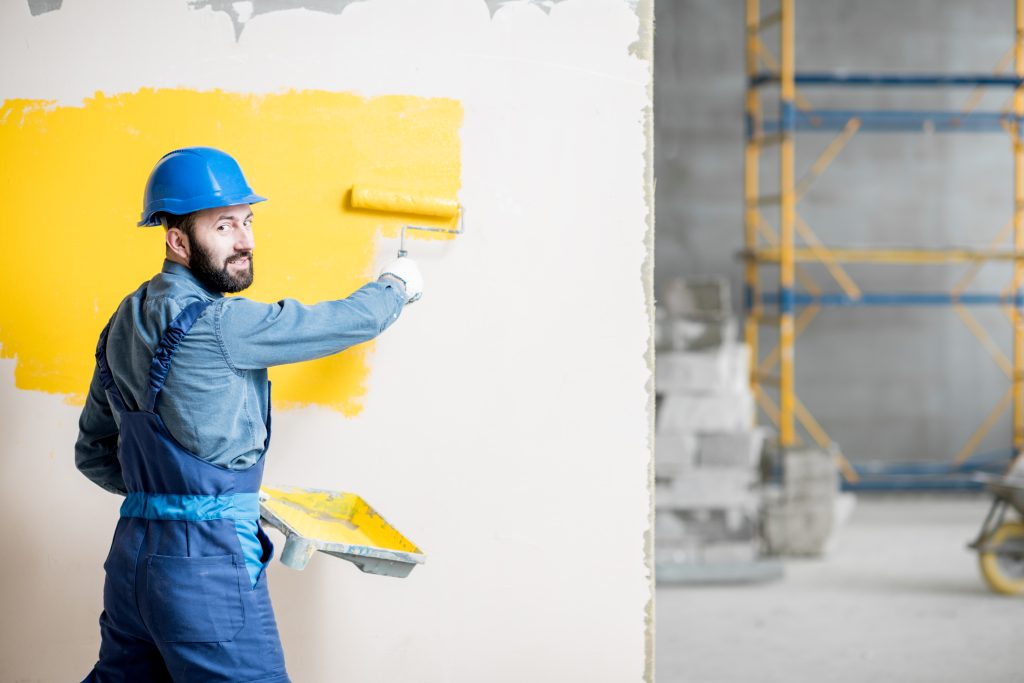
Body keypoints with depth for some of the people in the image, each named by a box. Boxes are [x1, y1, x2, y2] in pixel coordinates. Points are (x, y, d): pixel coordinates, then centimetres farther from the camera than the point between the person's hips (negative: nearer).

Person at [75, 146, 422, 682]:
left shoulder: (124, 325, 12)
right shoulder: (215, 324, -14)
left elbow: (93, 453, 21)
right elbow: (346, 322, -4)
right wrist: (397, 284, 16)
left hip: (132, 553, 9)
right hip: (206, 564, -9)